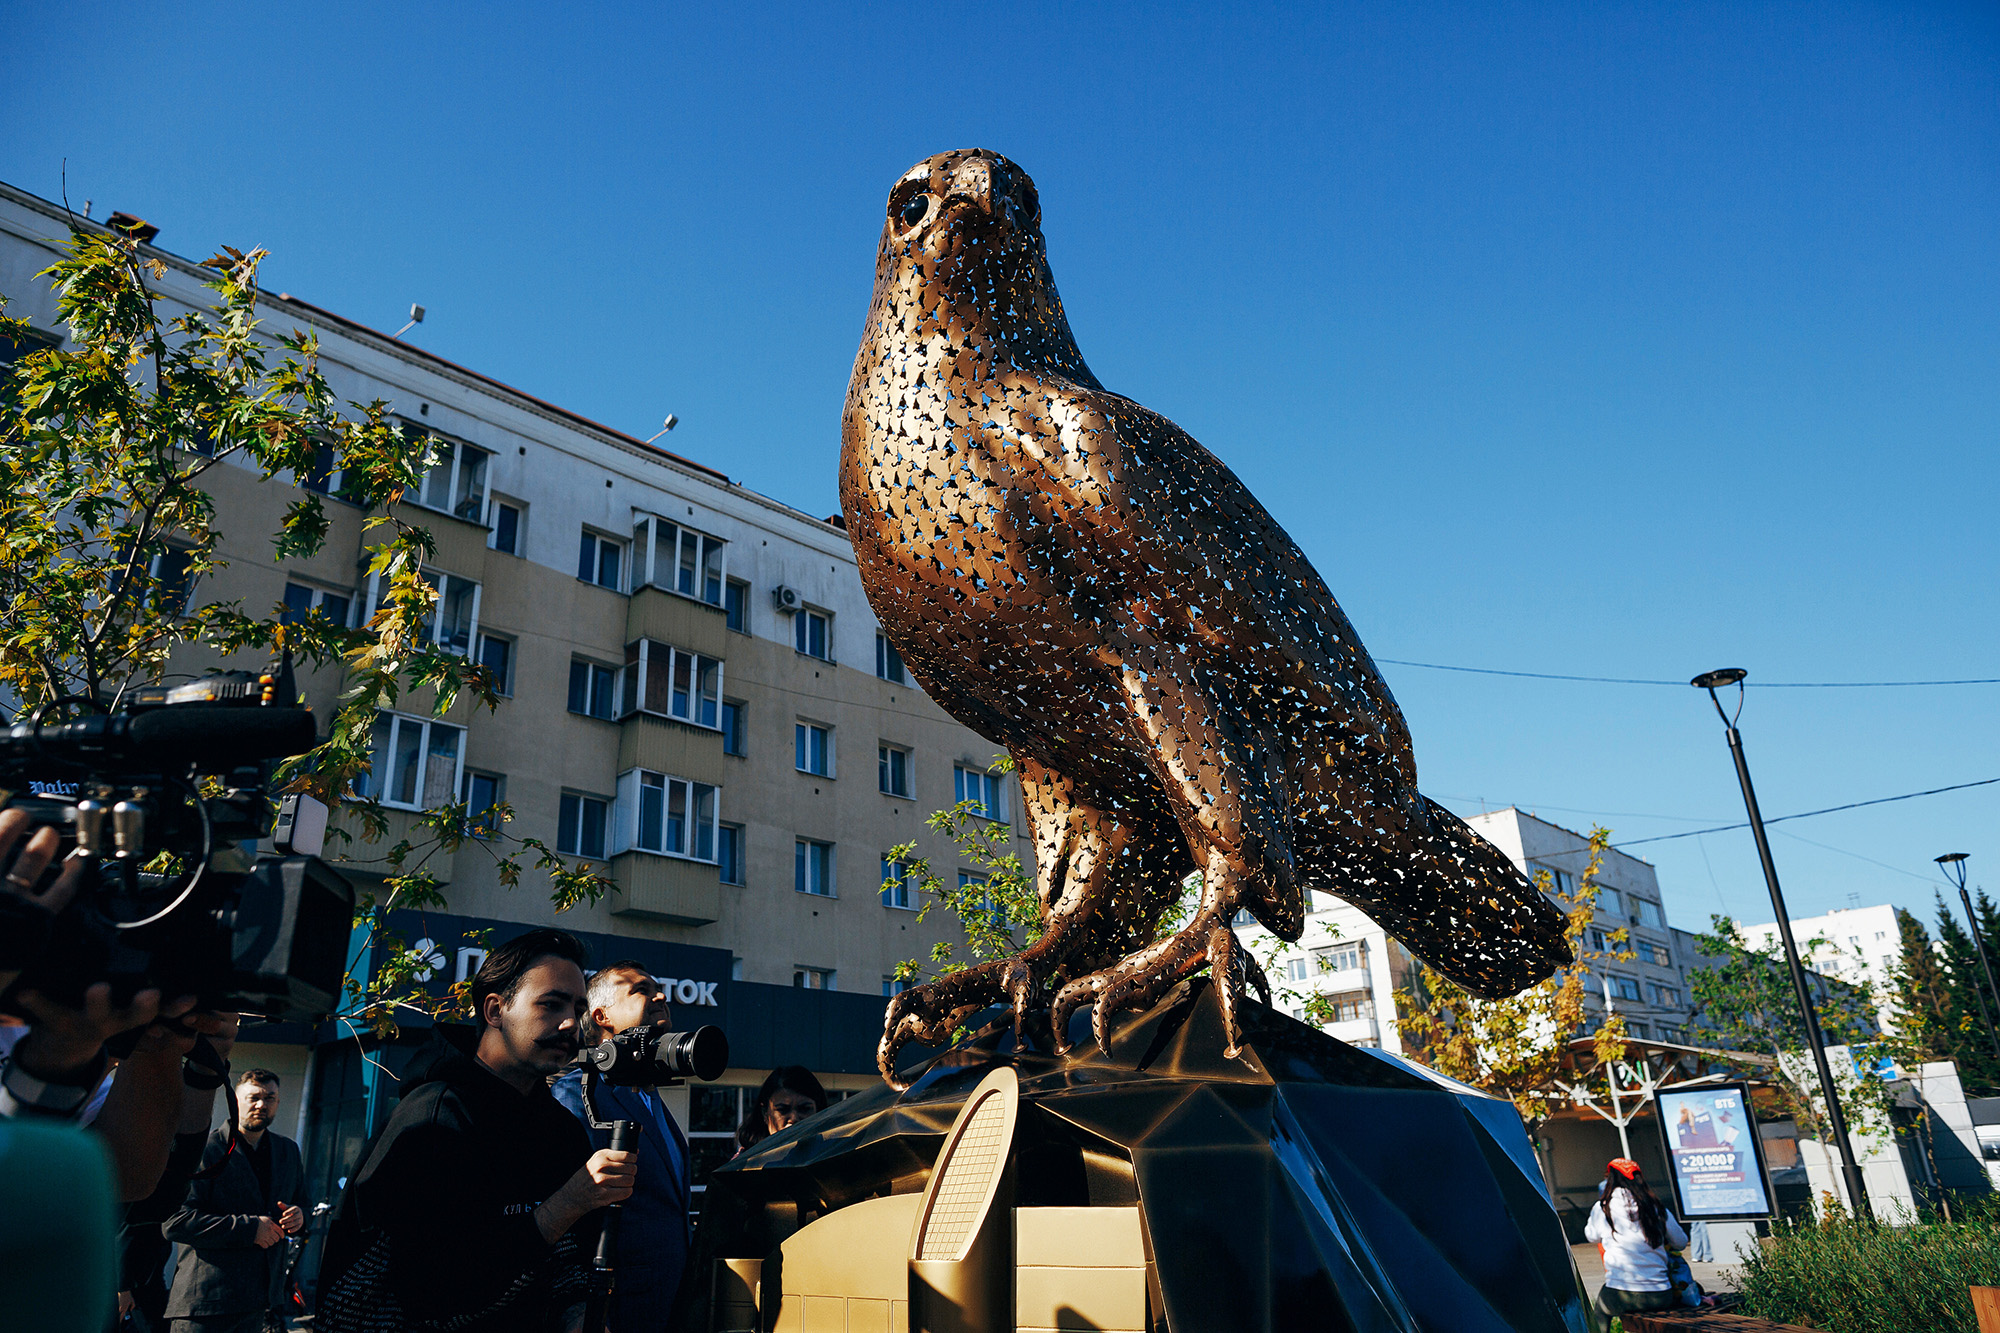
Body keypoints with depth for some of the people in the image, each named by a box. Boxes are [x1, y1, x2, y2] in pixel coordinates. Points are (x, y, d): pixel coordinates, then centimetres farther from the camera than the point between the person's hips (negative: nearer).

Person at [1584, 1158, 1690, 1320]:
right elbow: (1681, 1243, 17)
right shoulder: (1657, 1209, 2)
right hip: (1660, 1298, 1)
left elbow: (1591, 1235, 20)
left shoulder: (1601, 1209, -1)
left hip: (1620, 1300, -1)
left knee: (1600, 1312, 30)